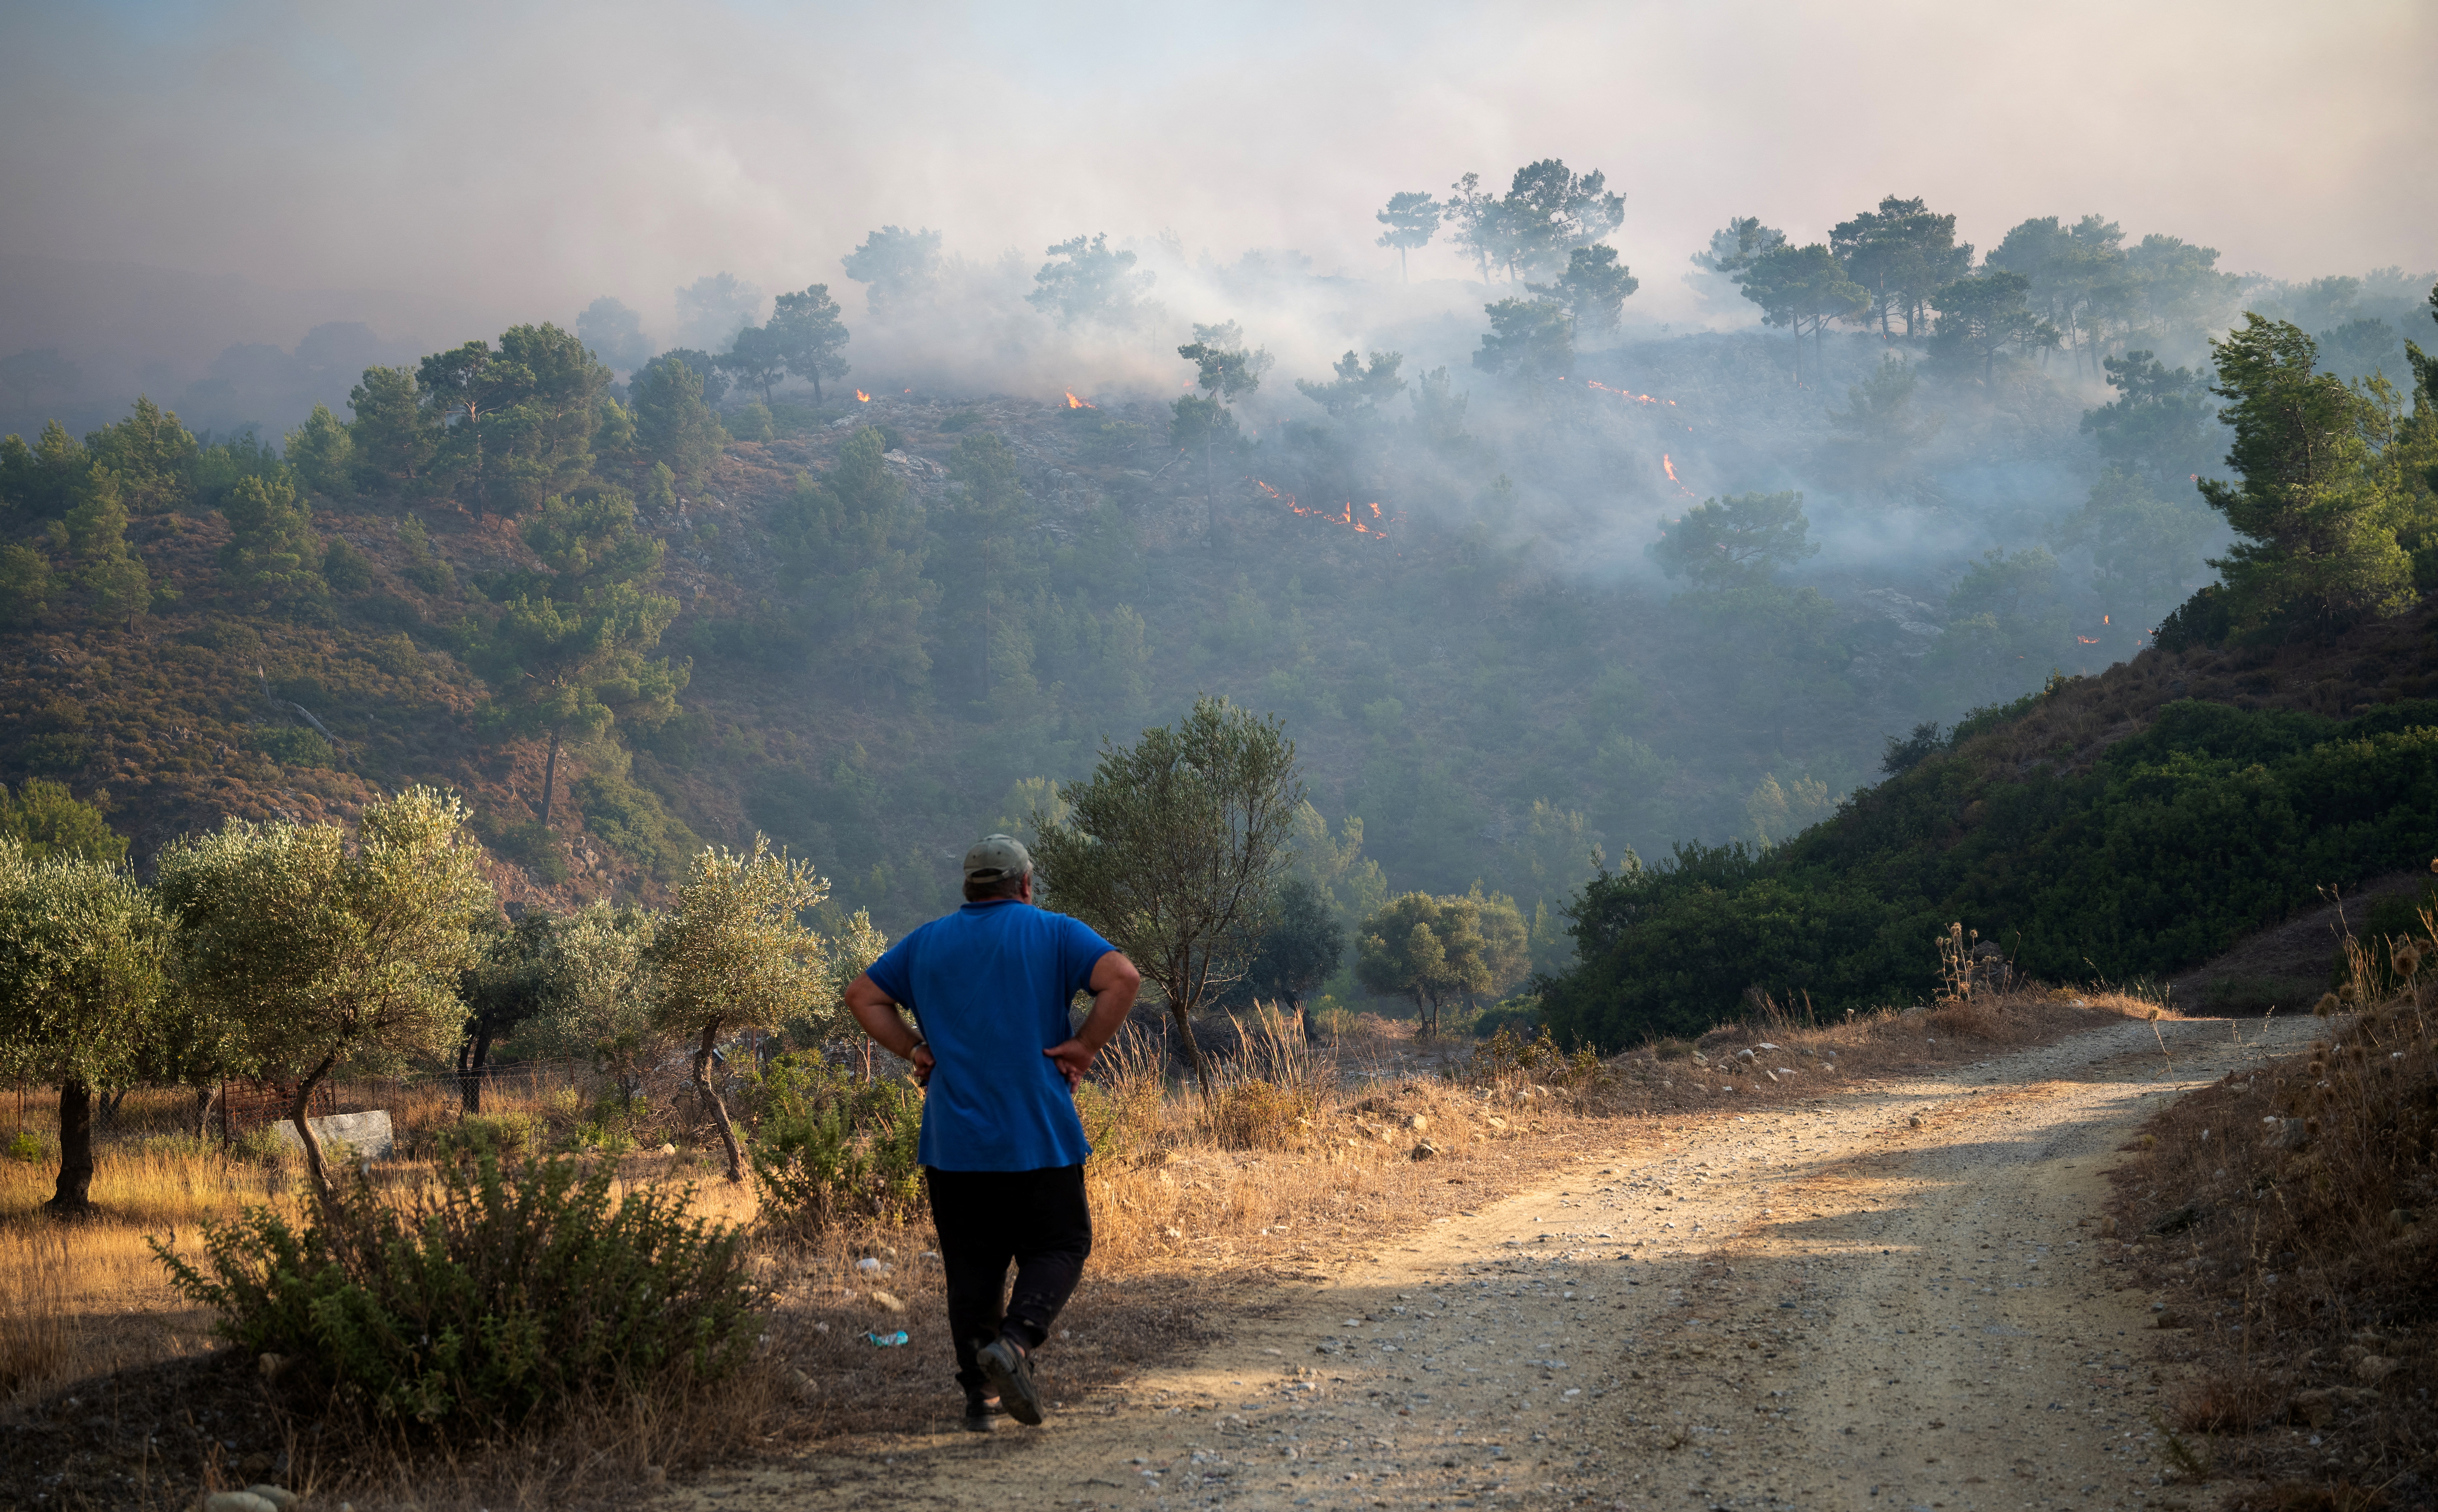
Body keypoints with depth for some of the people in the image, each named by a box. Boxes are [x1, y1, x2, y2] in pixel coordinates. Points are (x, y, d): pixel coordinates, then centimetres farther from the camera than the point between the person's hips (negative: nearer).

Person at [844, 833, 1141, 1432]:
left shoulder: (927, 943, 13)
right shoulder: (1054, 934, 2)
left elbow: (862, 995, 15)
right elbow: (1122, 978, -12)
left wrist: (914, 1050, 10)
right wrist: (1084, 1047, -6)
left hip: (952, 1140, 3)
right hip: (1039, 1135, -3)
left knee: (972, 1267, 8)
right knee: (1058, 1247, 7)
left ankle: (978, 1396, 6)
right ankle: (1016, 1341, -18)